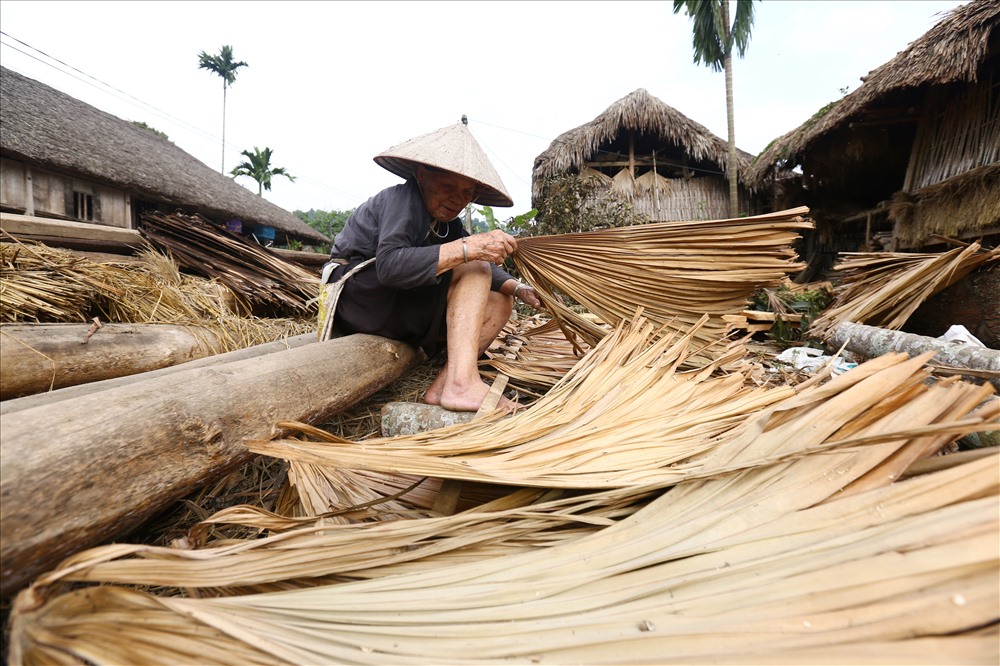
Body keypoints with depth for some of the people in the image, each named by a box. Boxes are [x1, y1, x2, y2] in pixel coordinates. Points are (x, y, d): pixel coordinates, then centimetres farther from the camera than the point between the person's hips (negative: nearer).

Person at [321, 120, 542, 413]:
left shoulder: (447, 223, 11)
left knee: (499, 304, 0)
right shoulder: (403, 198, -15)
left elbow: (484, 265, 6)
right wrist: (466, 248, -39)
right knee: (473, 267, -22)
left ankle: (443, 385, -18)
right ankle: (462, 383, -37)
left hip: (401, 308, 9)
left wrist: (517, 287, -13)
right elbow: (389, 266, -32)